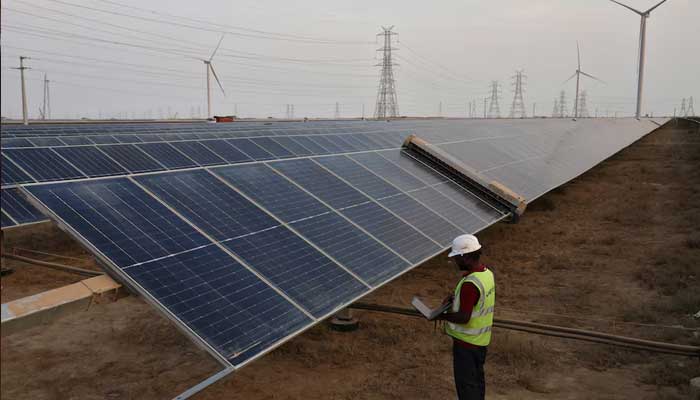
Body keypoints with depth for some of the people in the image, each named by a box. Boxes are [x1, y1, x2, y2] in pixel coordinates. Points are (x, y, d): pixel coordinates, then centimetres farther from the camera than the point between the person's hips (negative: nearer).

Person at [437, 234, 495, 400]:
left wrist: (442, 316, -14)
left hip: (466, 342, -9)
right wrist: (455, 296, 3)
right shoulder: (487, 273, 0)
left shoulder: (470, 283, -29)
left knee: (466, 384, 5)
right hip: (481, 339, 9)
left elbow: (464, 318, -28)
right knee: (477, 379, 22)